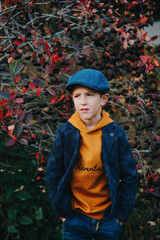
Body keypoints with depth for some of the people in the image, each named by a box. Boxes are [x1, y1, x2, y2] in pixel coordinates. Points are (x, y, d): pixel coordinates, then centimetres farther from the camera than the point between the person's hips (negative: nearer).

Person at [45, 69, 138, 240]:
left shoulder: (116, 134, -6)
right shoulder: (65, 133, -4)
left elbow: (130, 177, 0)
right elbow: (52, 174, 3)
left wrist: (121, 214, -1)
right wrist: (61, 211, 0)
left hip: (108, 219, 0)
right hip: (75, 219, 0)